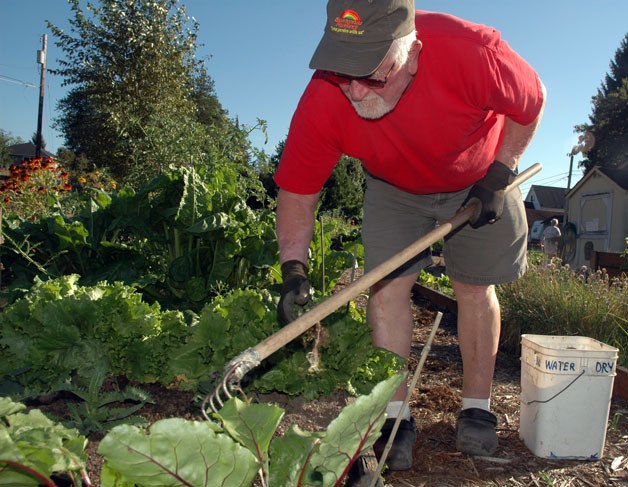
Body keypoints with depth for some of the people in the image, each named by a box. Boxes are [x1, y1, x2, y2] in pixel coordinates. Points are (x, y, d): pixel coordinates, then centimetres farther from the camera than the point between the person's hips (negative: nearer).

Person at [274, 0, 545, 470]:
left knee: (475, 288, 3)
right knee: (386, 286, -11)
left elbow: (531, 103, -17)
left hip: (479, 179, 0)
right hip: (395, 188, 1)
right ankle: (395, 417, 0)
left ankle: (477, 409, 20)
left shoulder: (472, 51, -39)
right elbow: (297, 190, -22)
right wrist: (294, 269, -32)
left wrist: (499, 175, -18)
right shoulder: (322, 101, -34)